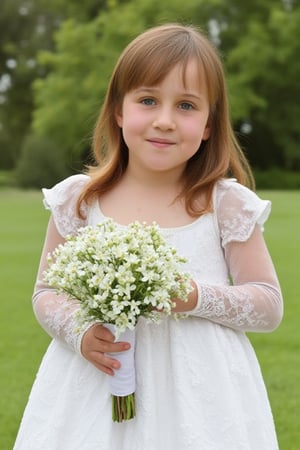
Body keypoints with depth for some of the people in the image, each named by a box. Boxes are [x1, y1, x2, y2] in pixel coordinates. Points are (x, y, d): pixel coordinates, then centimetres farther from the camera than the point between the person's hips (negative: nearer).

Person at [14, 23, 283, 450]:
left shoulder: (226, 204, -5)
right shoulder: (78, 200, -2)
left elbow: (270, 306, -1)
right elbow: (46, 292, 7)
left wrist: (198, 298, -16)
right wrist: (80, 331, -12)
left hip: (196, 397, -1)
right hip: (97, 380, 1)